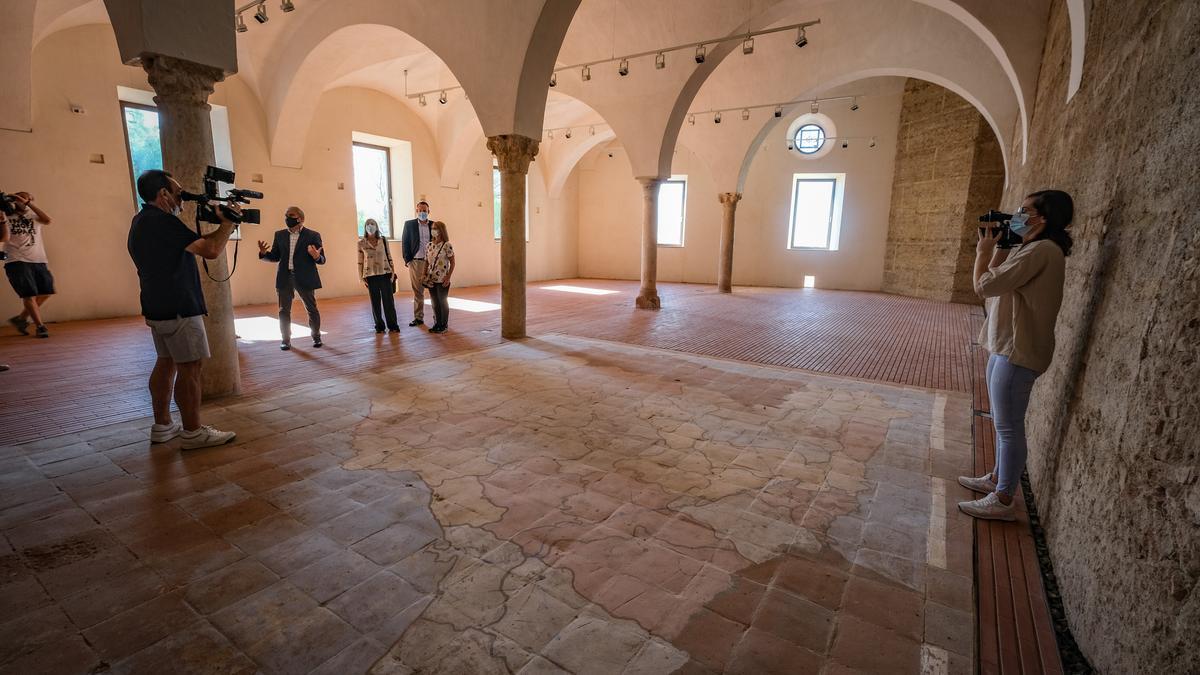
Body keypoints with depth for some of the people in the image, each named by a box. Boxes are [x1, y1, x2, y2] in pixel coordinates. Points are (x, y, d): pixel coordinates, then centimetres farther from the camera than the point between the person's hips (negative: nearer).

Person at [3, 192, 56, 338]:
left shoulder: (34, 215, 12)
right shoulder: (8, 217, 6)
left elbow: (47, 220, -12)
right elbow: (5, 238, -7)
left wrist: (28, 203, -14)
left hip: (38, 261, 3)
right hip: (17, 261, -3)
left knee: (46, 292, 6)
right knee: (29, 295, -7)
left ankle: (21, 318, 24)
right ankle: (39, 326, -1)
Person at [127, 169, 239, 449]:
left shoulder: (142, 221, 15)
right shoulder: (161, 221, -16)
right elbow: (210, 250, -19)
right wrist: (228, 223, -8)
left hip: (157, 308, 11)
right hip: (179, 309, -11)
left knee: (166, 363, 15)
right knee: (190, 368, -6)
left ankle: (163, 425, 23)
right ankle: (193, 432, -2)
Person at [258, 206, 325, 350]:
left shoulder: (313, 235, -2)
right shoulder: (280, 235, 10)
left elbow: (322, 260, -3)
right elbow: (275, 257, 12)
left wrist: (316, 257, -26)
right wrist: (264, 253, -8)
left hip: (305, 278, -3)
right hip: (285, 277, 3)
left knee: (312, 309, 7)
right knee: (284, 310, 6)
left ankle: (316, 337, 21)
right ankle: (286, 339, 16)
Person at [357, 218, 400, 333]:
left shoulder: (383, 240, 5)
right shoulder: (361, 243, 3)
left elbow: (389, 257, 8)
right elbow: (360, 262, 5)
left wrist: (393, 272, 2)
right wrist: (361, 278, 1)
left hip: (385, 274, 0)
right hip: (371, 276, 0)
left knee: (389, 300, -2)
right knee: (375, 301, 4)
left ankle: (392, 325, 7)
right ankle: (379, 326, 14)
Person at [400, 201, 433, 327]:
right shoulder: (409, 224, 6)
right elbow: (404, 243, 6)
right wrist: (407, 260, -2)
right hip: (415, 262, 0)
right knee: (417, 291, 5)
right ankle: (418, 318, 12)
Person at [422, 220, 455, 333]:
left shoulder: (446, 245, -10)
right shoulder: (429, 246, 6)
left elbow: (452, 262, -9)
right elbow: (426, 262, 12)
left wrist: (448, 277, -13)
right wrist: (425, 275, 3)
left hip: (442, 280, -5)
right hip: (431, 279, 5)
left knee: (443, 302, 4)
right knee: (434, 302, 11)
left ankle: (443, 325, 15)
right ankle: (437, 323, 22)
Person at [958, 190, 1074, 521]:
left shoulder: (1041, 250, -18)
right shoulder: (1036, 251, 15)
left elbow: (984, 285, -22)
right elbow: (997, 285, 17)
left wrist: (983, 252, -4)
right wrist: (1000, 249, 10)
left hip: (1017, 352, -11)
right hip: (1007, 347, 11)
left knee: (1009, 427, -2)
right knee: (1003, 424, 20)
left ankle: (1003, 500, 9)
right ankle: (997, 479, 34)